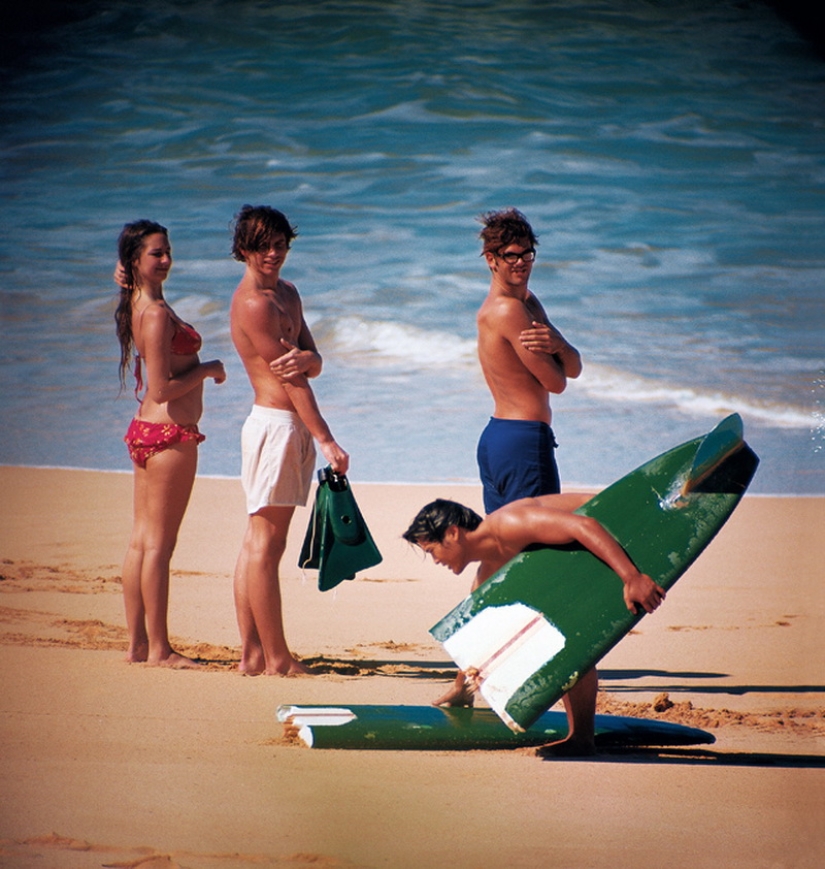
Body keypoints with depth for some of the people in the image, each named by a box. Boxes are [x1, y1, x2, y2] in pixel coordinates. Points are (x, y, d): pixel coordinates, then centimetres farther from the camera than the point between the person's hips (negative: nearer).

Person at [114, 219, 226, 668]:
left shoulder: (139, 305, 9)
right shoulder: (157, 313, -18)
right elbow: (162, 389, -21)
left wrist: (125, 282, 15)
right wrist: (208, 369, -7)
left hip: (144, 430, 10)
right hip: (170, 434, -10)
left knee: (142, 539, 12)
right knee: (159, 544, -5)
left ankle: (137, 642, 18)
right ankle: (159, 649, 0)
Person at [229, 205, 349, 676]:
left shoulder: (287, 293, 16)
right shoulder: (253, 303, -13)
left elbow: (313, 365, 9)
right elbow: (290, 380, -15)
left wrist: (305, 358, -16)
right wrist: (327, 441, -15)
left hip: (292, 427, 10)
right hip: (275, 424, -10)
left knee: (260, 542, 10)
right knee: (265, 542, -6)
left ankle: (253, 653, 14)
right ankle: (277, 658, -4)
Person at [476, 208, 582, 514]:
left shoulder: (528, 301, 14)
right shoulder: (508, 310, -16)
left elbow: (574, 368, 8)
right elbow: (556, 382, -14)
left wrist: (556, 344, -14)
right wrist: (554, 345, 5)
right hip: (525, 440, -10)